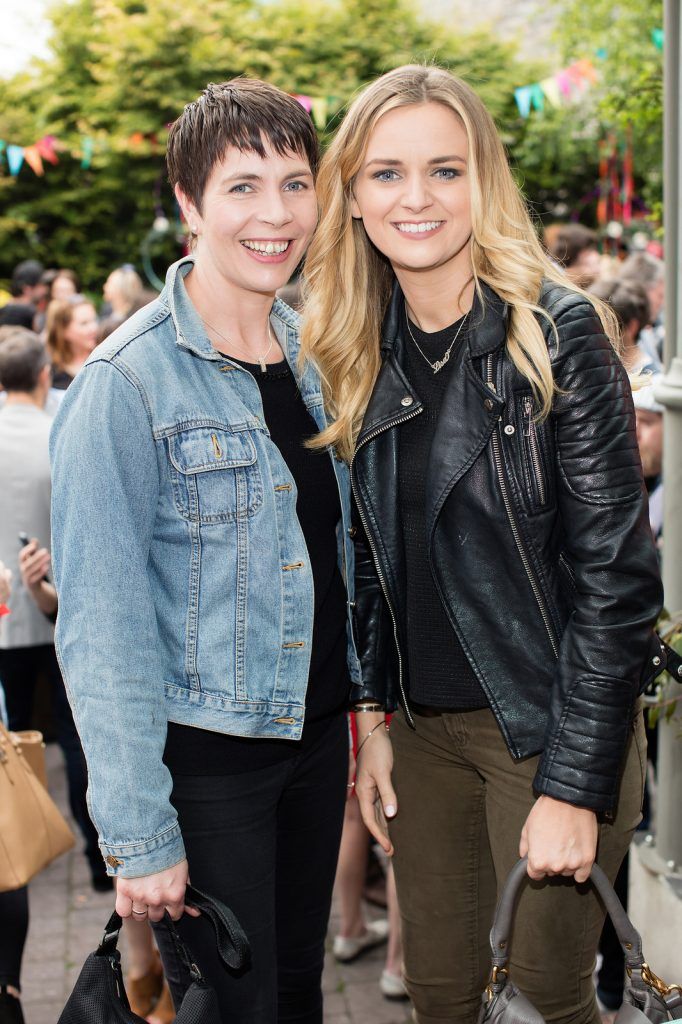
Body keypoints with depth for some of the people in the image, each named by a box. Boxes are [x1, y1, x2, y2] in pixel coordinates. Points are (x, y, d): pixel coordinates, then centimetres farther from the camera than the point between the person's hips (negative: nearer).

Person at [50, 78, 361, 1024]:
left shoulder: (313, 350, 4)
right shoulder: (128, 382, -17)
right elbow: (99, 628, -17)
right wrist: (138, 832, -18)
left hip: (318, 726, 6)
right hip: (207, 756, -6)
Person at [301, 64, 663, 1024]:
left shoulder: (559, 332, -14)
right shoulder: (361, 351, 3)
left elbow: (614, 571, -16)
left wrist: (575, 784, -17)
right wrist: (373, 713, 4)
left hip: (550, 726, -5)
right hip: (423, 726, 5)